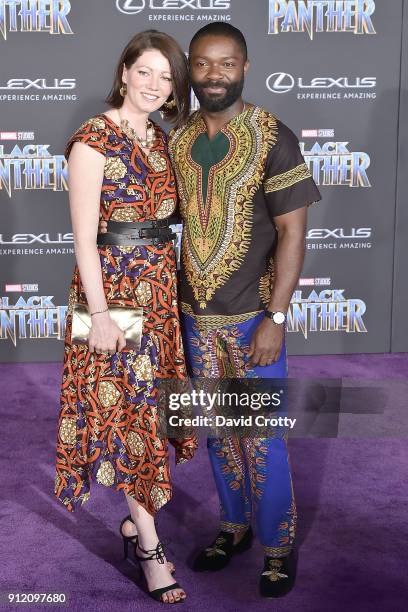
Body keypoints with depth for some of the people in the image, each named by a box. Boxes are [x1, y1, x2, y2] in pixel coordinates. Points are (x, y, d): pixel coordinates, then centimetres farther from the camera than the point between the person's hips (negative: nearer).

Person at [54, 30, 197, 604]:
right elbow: (84, 236, -15)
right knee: (127, 410, 2)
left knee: (148, 406, 13)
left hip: (160, 286, 7)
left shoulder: (160, 140, 10)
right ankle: (150, 546, 14)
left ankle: (137, 516, 31)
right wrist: (100, 314, -18)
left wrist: (170, 284, 13)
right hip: (114, 287, -7)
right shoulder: (94, 139, -12)